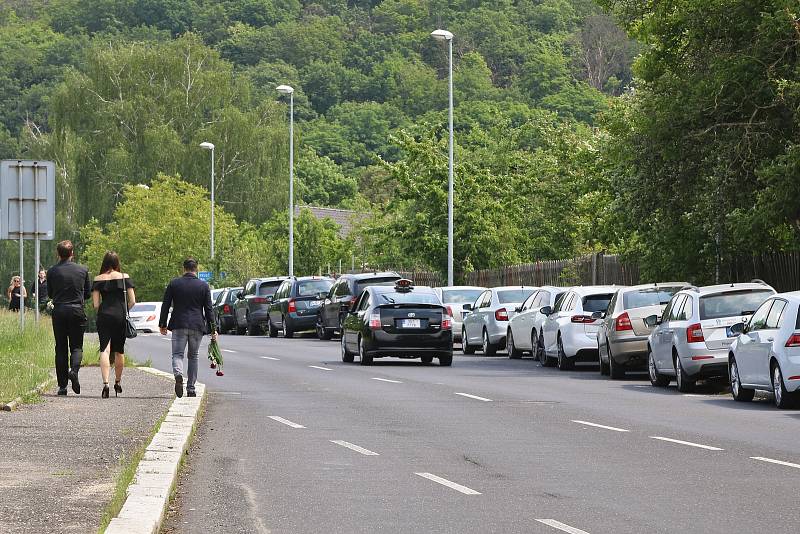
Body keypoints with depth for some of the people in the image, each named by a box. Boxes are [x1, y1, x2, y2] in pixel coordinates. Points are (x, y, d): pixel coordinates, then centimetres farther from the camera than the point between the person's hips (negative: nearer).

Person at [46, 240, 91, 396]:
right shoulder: (83, 270, 0)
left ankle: (62, 385, 4)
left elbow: (50, 293, 8)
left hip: (58, 311, 0)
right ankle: (74, 370, -22)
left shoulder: (52, 271, -2)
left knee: (61, 348, 6)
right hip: (77, 311, 0)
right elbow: (88, 292, 8)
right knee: (76, 346, 8)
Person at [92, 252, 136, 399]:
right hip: (120, 316, 1)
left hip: (104, 316, -1)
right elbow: (132, 301, -1)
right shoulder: (124, 277, 2)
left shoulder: (98, 279, 3)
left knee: (104, 350, -7)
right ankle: (118, 382, 29)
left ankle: (105, 383, -23)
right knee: (119, 351, 15)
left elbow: (95, 304, -1)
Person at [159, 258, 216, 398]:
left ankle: (178, 375, -32)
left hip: (178, 325, -1)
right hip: (197, 326, 1)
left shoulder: (174, 284, 1)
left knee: (177, 354, -1)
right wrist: (212, 329, 6)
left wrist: (162, 324, 10)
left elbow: (165, 306, 3)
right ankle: (190, 388, 12)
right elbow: (208, 309, 1)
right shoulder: (204, 286, 1)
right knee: (193, 357, 11)